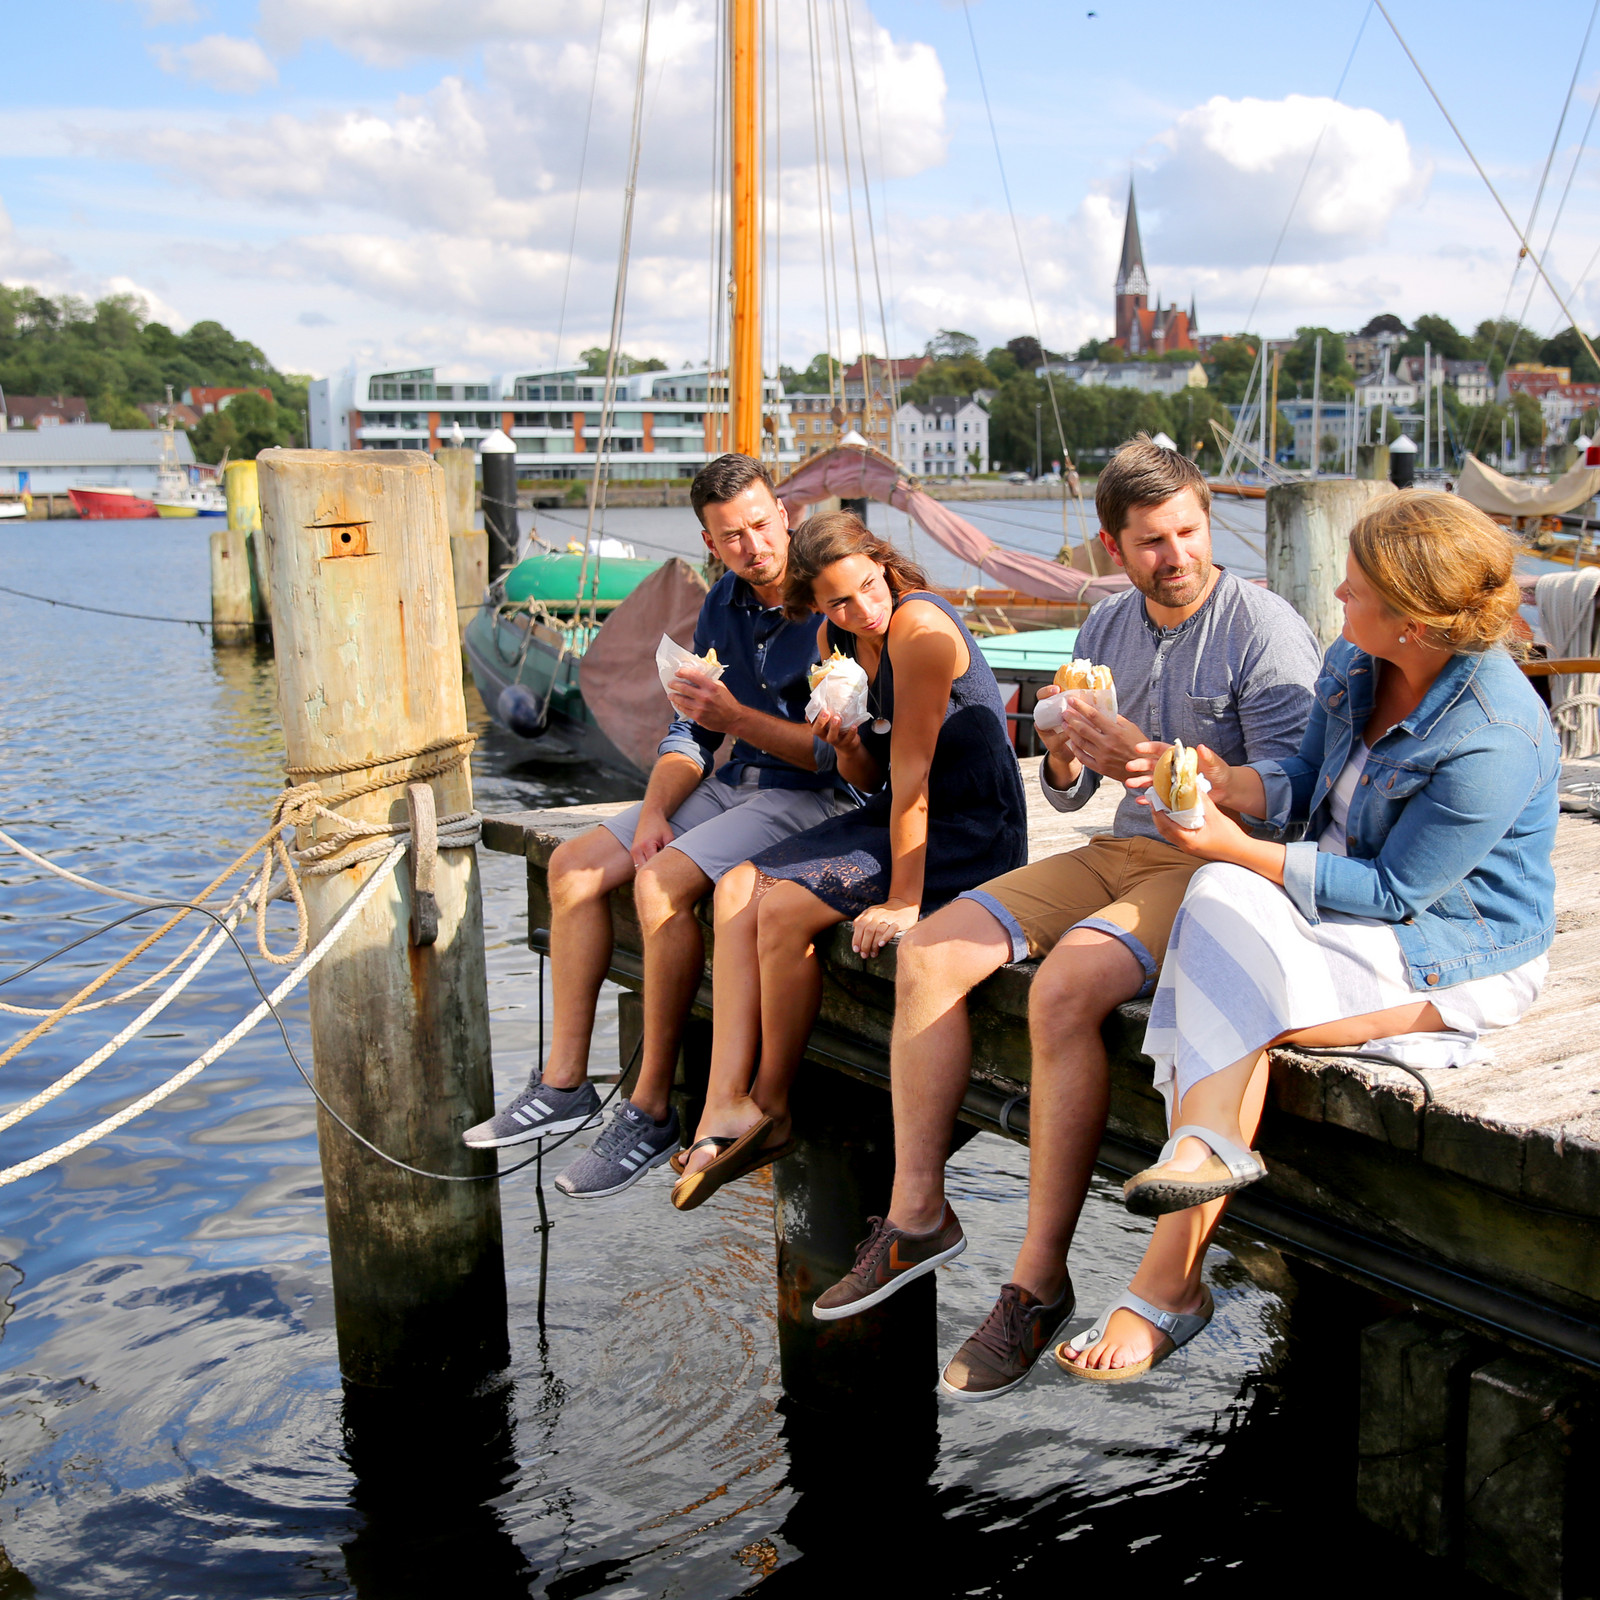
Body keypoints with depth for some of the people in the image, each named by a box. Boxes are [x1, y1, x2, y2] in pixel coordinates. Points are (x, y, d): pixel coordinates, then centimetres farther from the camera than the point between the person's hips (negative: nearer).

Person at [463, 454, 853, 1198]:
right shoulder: (724, 605, 8)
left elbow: (844, 753, -20)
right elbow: (691, 733, 11)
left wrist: (737, 718, -24)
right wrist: (655, 811, -6)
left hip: (815, 799, -8)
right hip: (734, 784, 8)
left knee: (662, 883, -30)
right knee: (573, 867, -2)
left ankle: (651, 1110, -18)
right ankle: (564, 1084, 3)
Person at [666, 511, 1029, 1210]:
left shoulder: (918, 628, -21)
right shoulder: (835, 638, 5)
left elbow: (910, 769, -22)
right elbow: (868, 778, 10)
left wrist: (903, 901, -22)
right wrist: (845, 744, -14)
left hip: (968, 833, -9)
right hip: (891, 817, 9)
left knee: (784, 910, -22)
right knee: (739, 891, -7)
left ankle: (769, 1104, -2)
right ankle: (725, 1108, -14)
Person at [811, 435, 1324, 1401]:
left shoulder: (1266, 630, -10)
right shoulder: (1107, 626, 12)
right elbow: (1067, 795, 16)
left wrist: (1150, 760, -28)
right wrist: (1065, 752, -8)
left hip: (1218, 862, -7)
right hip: (1122, 852, 7)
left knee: (1063, 989, -33)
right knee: (928, 954, -9)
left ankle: (1040, 1281, -22)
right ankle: (918, 1215, 0)